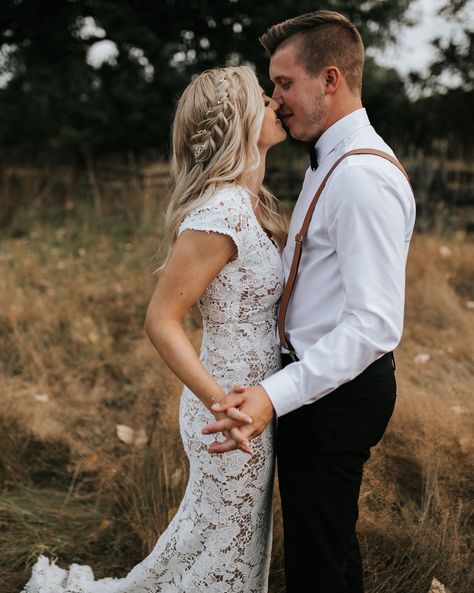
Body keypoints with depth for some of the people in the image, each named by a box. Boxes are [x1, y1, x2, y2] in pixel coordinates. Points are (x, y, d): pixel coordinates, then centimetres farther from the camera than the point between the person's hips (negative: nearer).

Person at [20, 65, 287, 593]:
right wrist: (221, 404, -27)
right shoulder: (220, 213, -23)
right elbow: (160, 321, -23)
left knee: (213, 535, 23)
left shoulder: (249, 202, 5)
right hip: (237, 407, -9)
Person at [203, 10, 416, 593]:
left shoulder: (363, 177, -23)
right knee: (331, 543, 25)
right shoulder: (332, 162, 12)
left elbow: (375, 323, -29)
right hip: (319, 379, 10)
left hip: (335, 389, -10)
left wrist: (274, 394, -36)